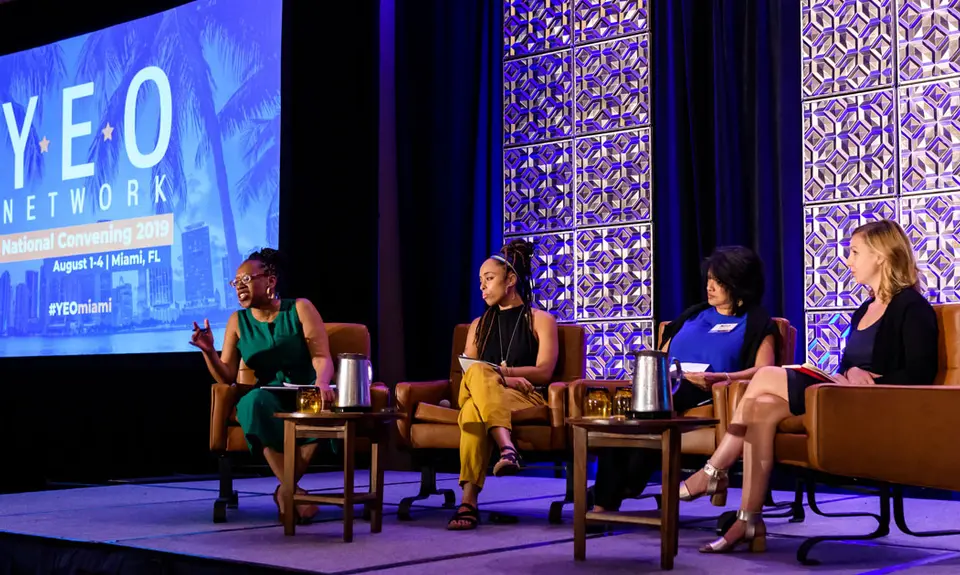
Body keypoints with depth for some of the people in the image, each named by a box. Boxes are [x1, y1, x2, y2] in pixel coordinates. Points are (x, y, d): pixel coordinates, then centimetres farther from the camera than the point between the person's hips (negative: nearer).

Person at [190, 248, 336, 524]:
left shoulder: (300, 308, -2)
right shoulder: (238, 321, 6)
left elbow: (322, 357, -13)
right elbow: (227, 377, 3)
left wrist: (321, 383, -35)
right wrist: (209, 351, -17)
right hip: (270, 398, 1)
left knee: (323, 404, -37)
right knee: (254, 402, -35)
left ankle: (285, 490, -20)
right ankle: (292, 489, -30)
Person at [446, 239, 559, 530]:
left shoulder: (541, 320, 15)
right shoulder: (479, 324, 27)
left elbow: (543, 372, -1)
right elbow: (467, 371, 10)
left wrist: (498, 372, -14)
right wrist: (498, 378, -11)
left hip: (527, 399, -3)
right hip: (481, 395, 3)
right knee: (477, 375, -39)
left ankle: (468, 501, -54)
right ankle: (507, 449, -59)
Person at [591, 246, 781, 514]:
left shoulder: (756, 322, 12)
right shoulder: (694, 314, 31)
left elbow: (763, 370, -5)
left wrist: (720, 378, -21)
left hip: (705, 394, -5)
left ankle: (628, 485, -25)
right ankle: (604, 502, -35)